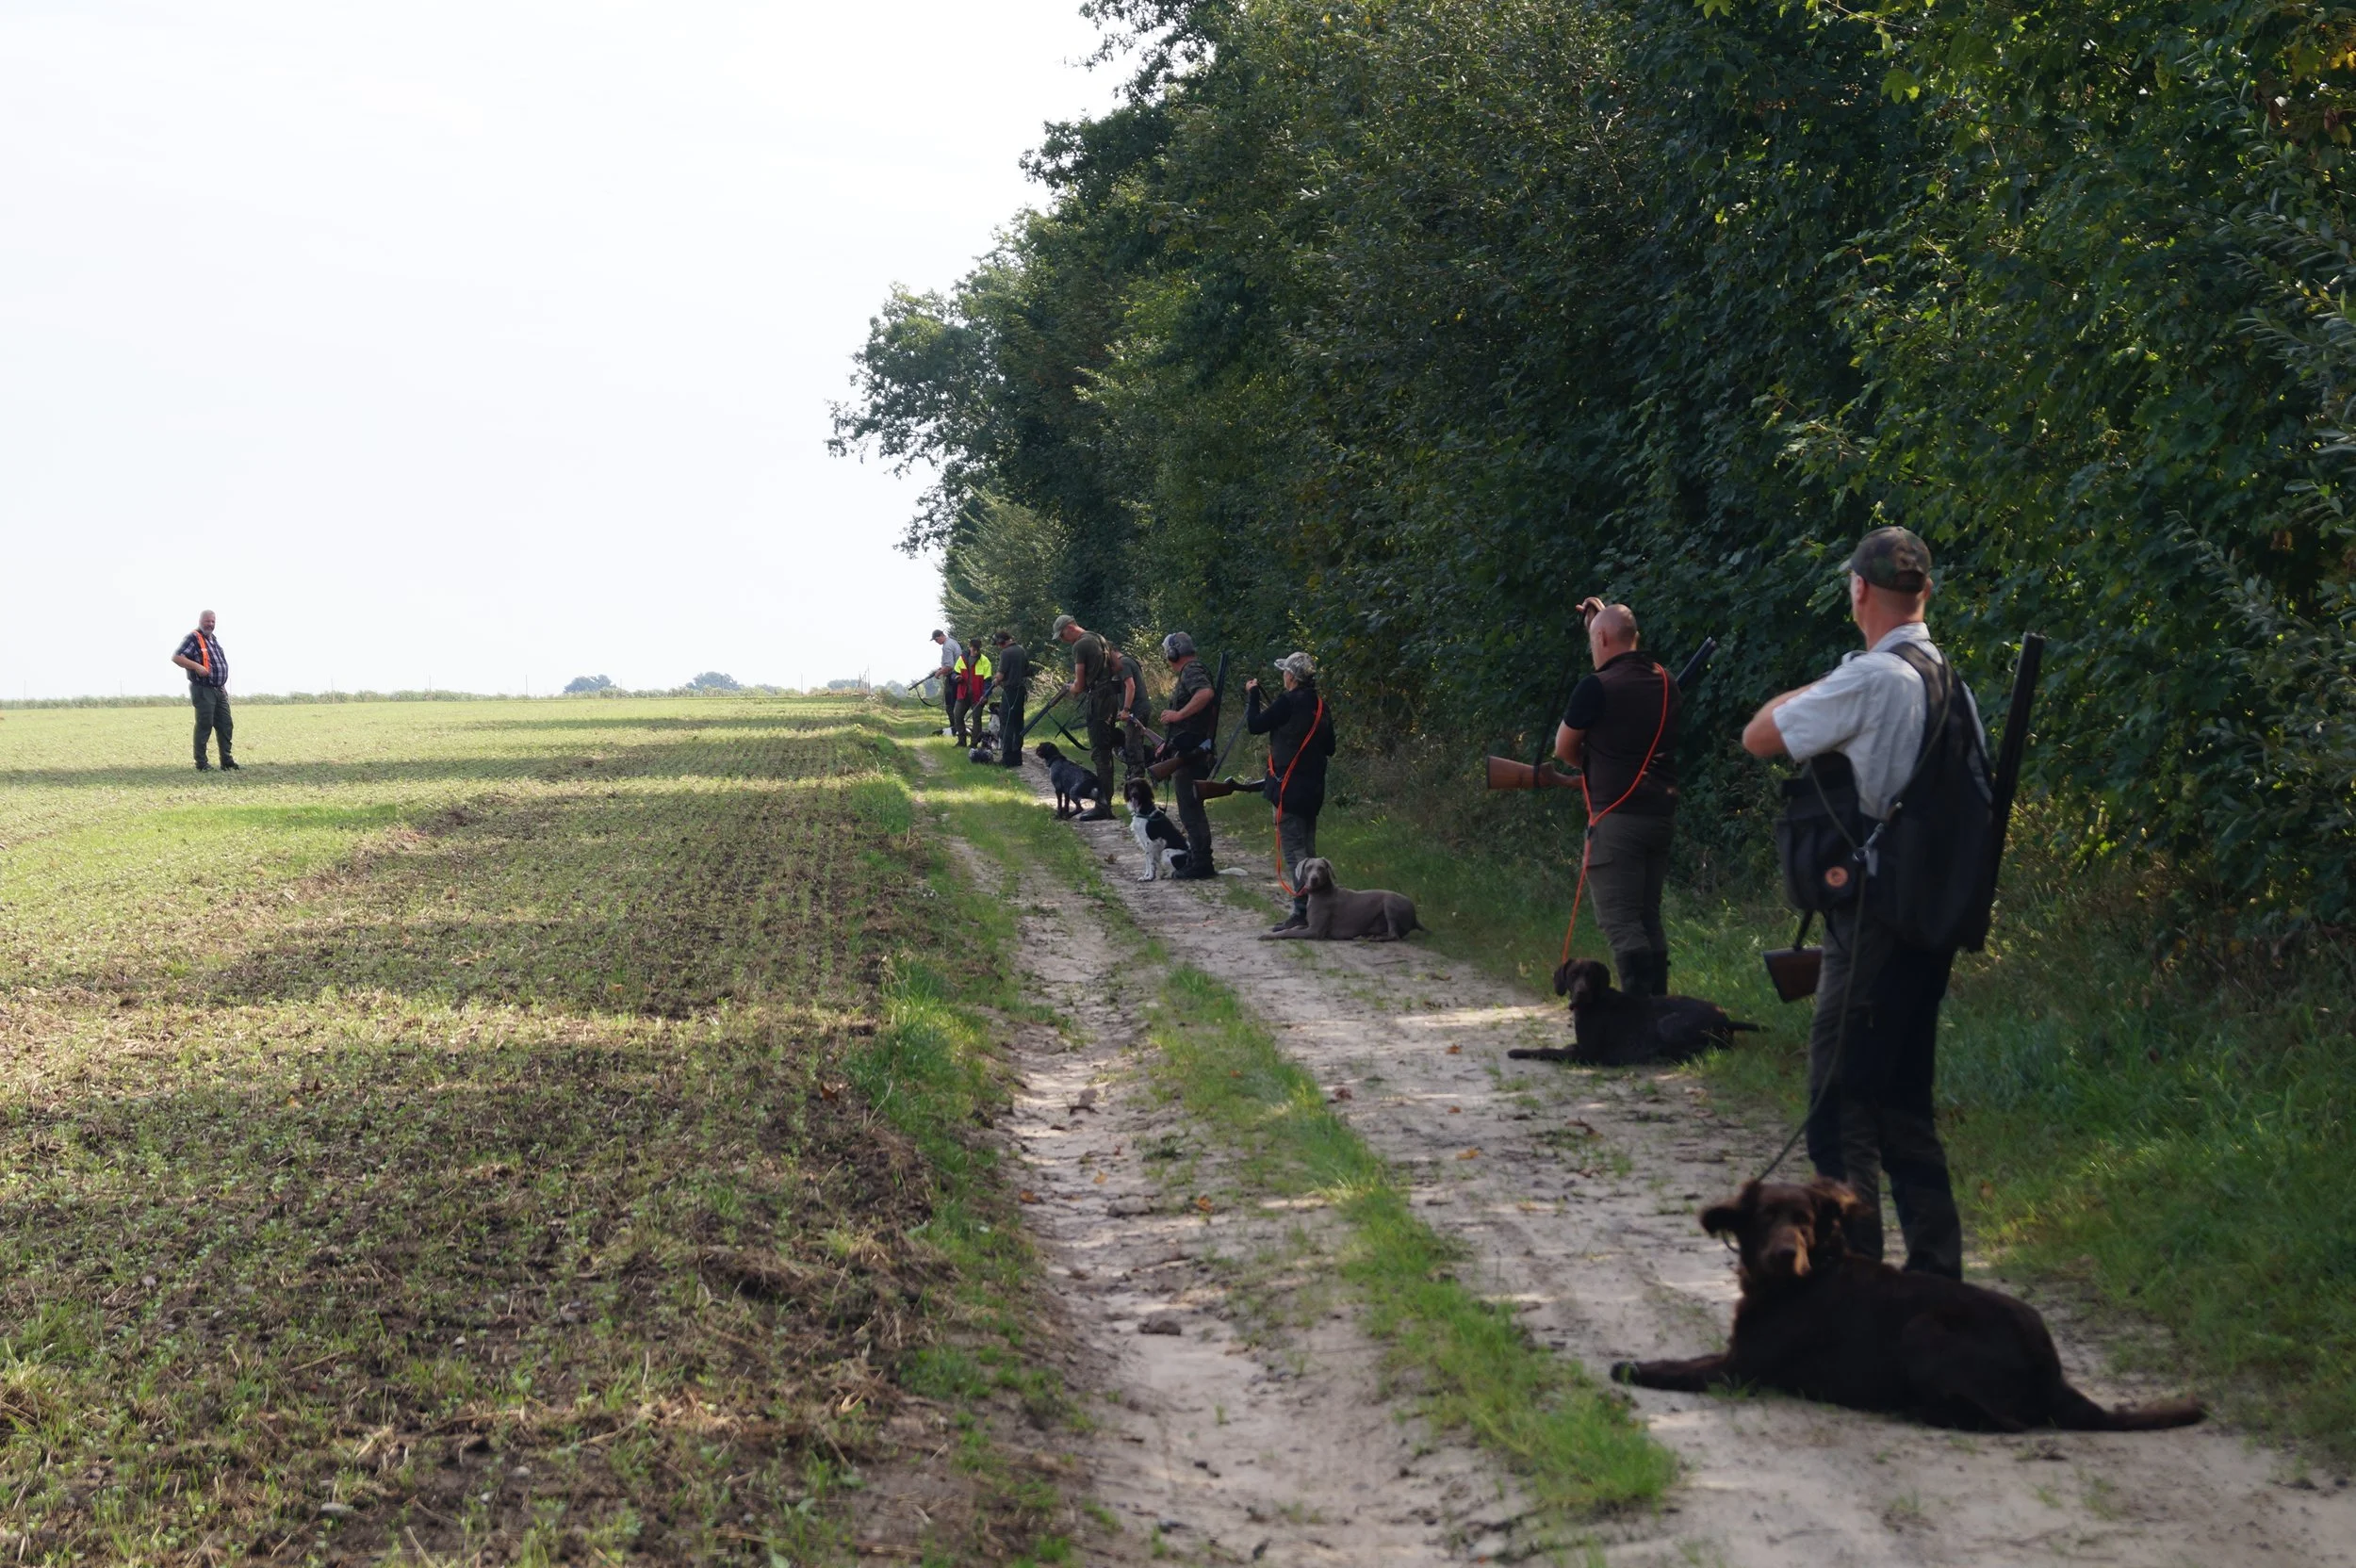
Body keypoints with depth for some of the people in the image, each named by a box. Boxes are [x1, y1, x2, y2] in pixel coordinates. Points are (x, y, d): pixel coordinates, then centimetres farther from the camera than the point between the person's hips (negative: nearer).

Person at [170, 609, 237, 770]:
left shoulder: (214, 639, 18)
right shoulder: (193, 638, -9)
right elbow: (176, 657, -19)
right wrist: (197, 666, -28)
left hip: (219, 690, 8)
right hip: (203, 690, -8)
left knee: (225, 725, 8)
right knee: (204, 725, -7)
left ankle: (227, 762, 14)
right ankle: (201, 764, -2)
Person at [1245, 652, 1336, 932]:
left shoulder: (1289, 702, -15)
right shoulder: (1320, 705, 9)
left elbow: (1255, 725, -8)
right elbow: (1329, 747, 16)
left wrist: (1251, 696, 6)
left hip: (1289, 787, -8)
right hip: (1313, 789, 8)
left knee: (1293, 851, -7)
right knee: (1307, 850, 14)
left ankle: (1301, 912, -11)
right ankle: (1313, 910, 15)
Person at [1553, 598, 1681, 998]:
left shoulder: (1596, 688, -11)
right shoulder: (1666, 682, 9)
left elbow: (1564, 748, 1)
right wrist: (1602, 616, 41)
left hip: (1618, 815, -7)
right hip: (1662, 811, 7)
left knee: (1620, 920, -7)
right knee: (1648, 917, 14)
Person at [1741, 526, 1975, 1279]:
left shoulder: (1869, 679, -15)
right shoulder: (1952, 682, 10)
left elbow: (1759, 736, -7)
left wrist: (1819, 683, 7)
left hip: (1873, 919, -8)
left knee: (1840, 1104, -3)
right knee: (1904, 1101, 16)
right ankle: (1935, 1266, 17)